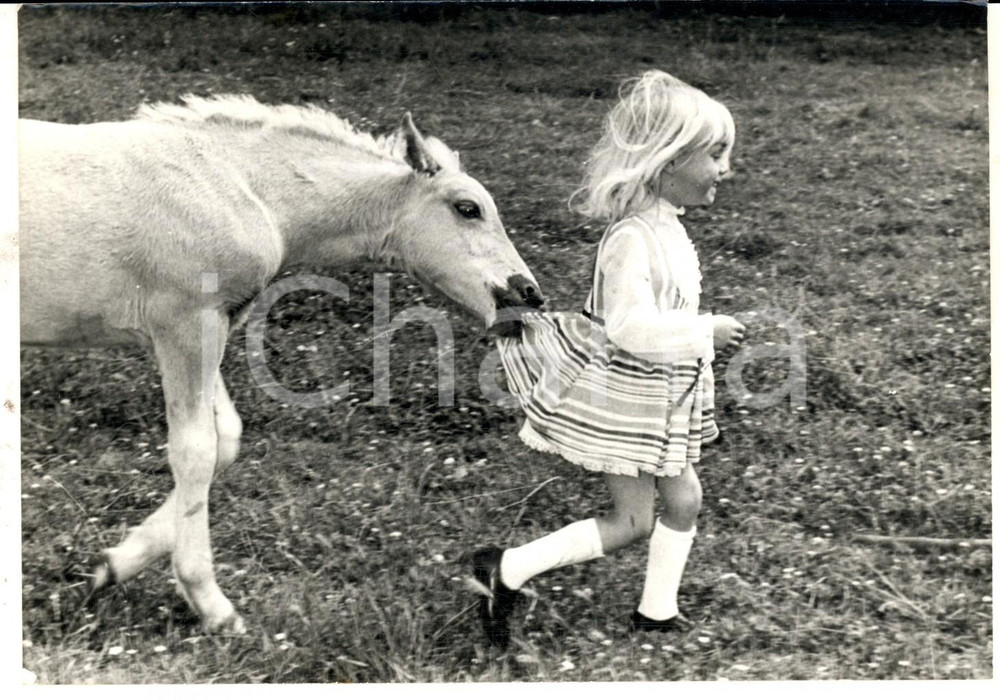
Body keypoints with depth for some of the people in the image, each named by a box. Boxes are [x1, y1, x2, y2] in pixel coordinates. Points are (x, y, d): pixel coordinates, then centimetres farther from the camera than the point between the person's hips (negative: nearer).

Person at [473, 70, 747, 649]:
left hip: (661, 394, 10)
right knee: (632, 522, 1)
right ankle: (507, 571, 8)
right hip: (626, 395, -10)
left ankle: (658, 610, 32)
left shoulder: (667, 227, 5)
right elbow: (629, 326, -36)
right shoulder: (633, 237, -27)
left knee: (684, 498, 17)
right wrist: (704, 331, -29)